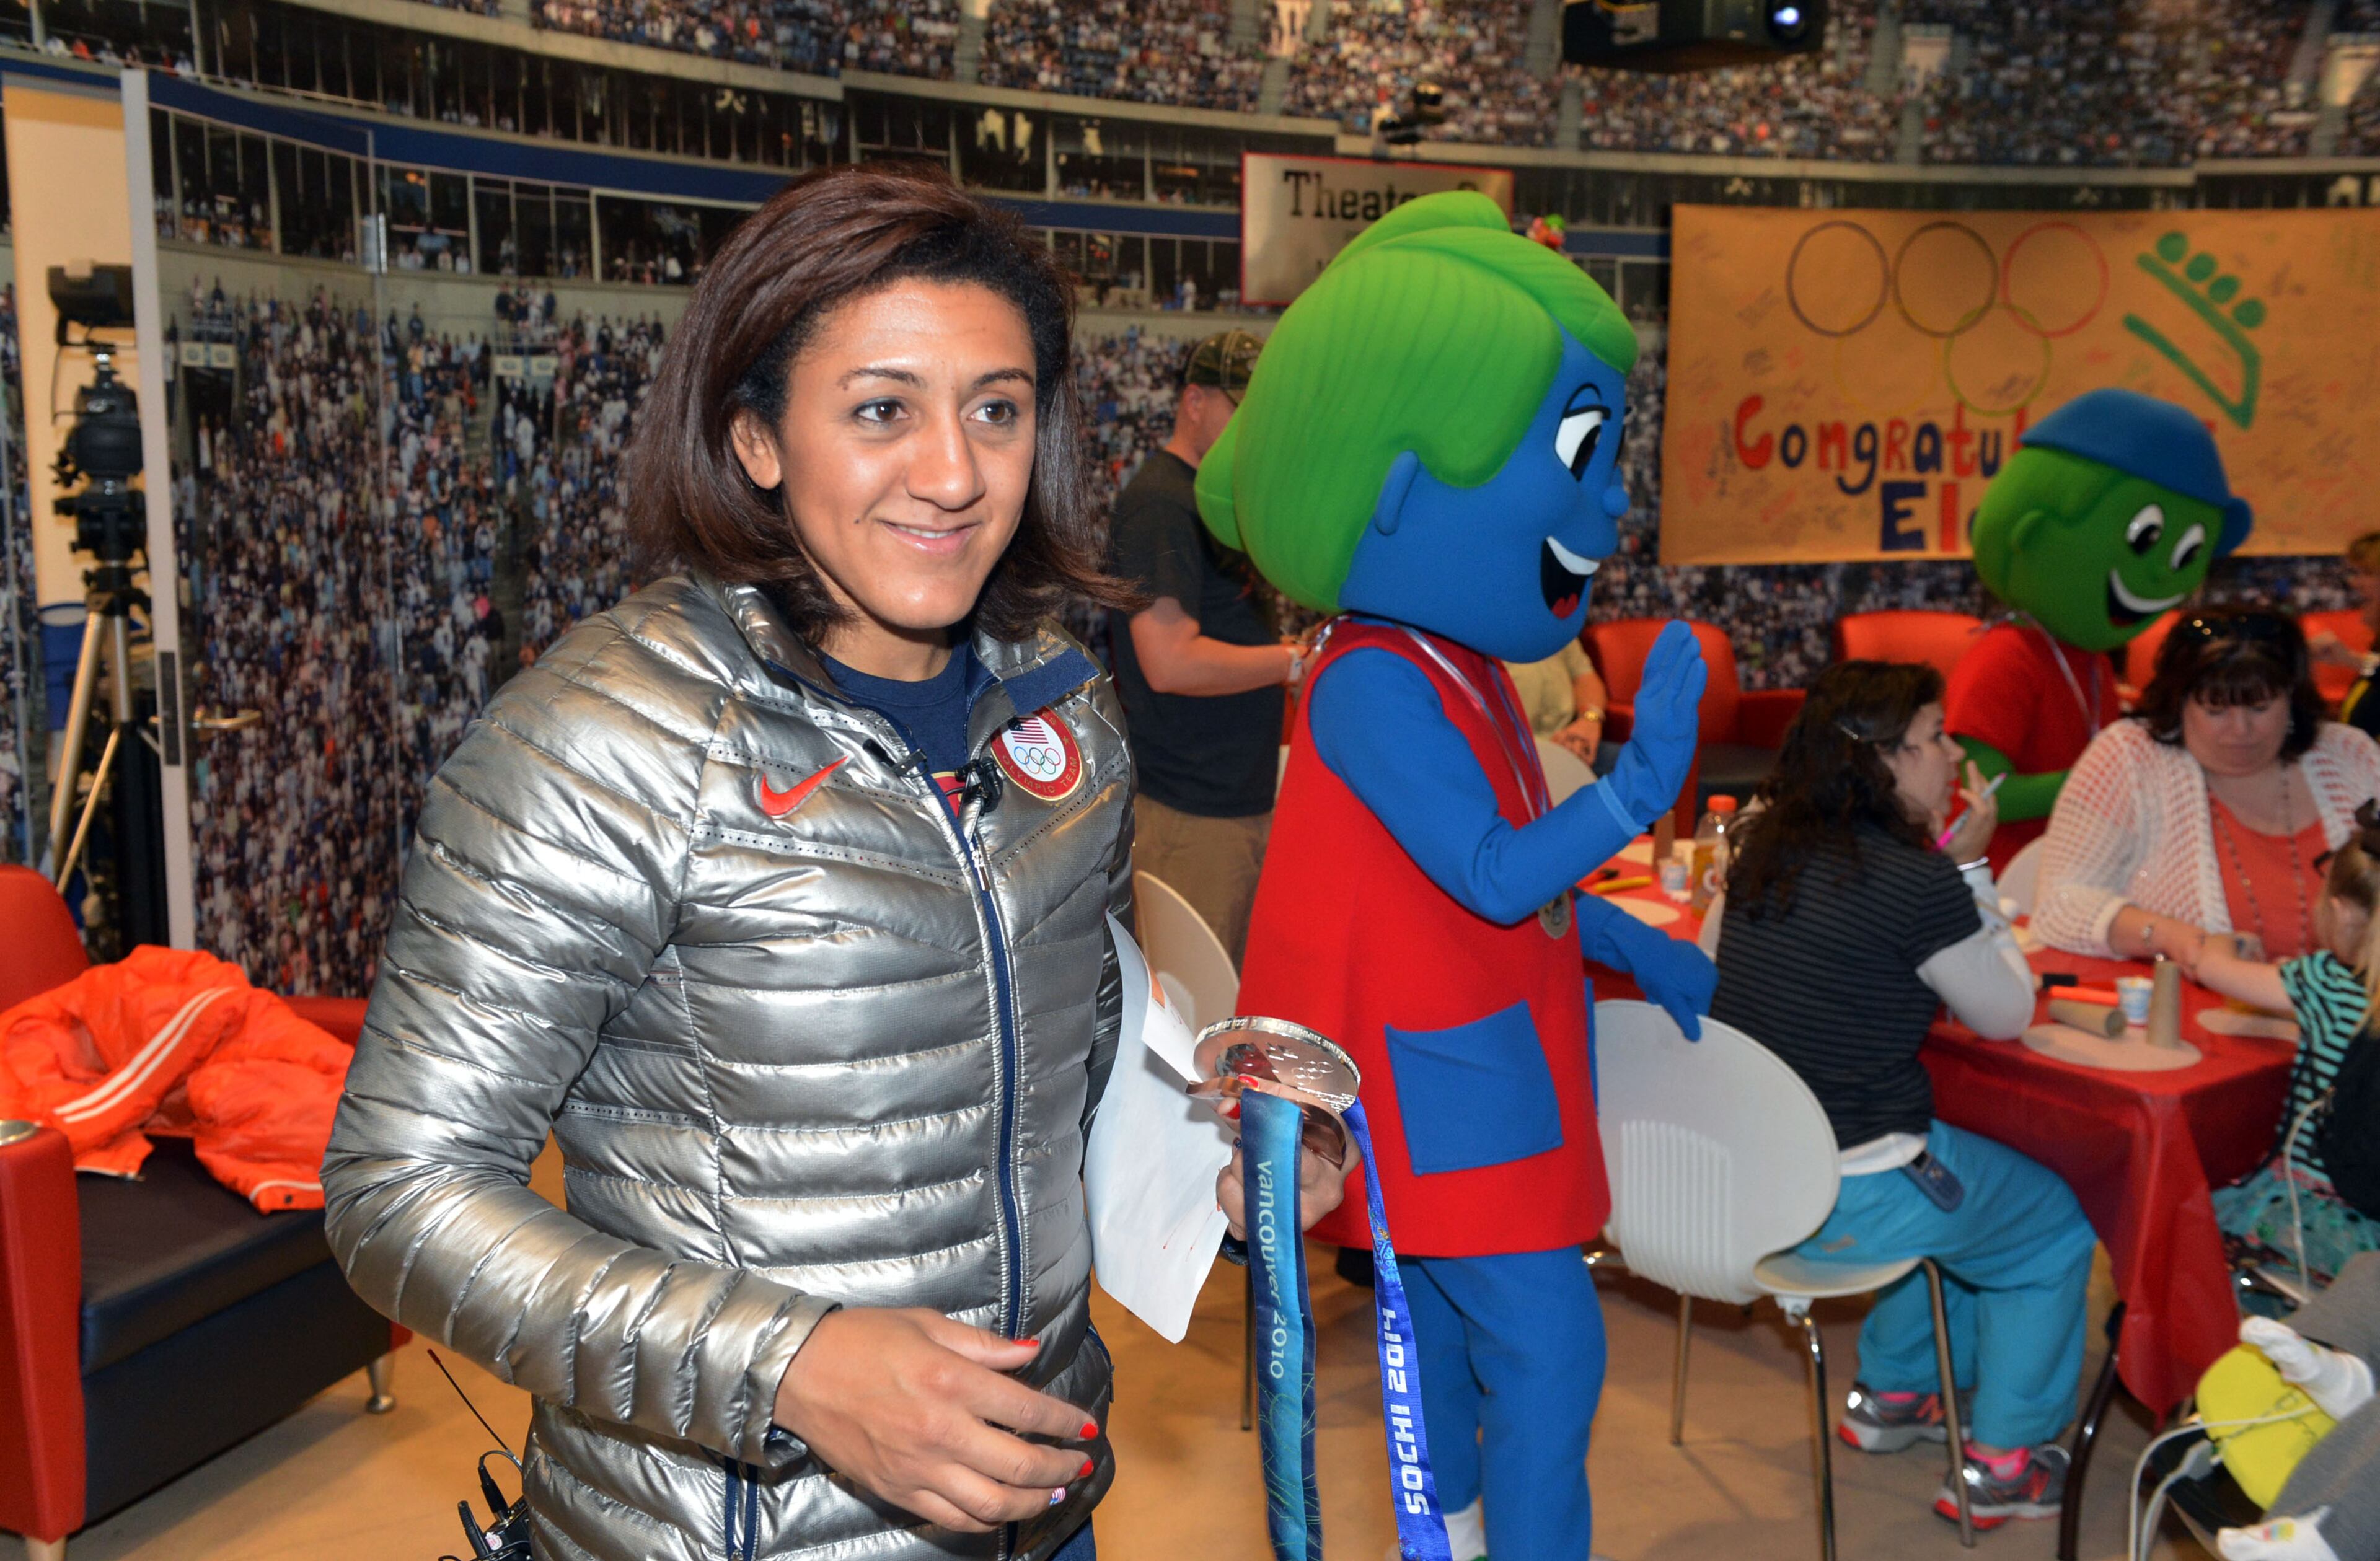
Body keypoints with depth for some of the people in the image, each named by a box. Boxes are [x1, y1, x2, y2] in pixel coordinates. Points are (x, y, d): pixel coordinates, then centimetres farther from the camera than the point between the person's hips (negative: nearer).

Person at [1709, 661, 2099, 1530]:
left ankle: (1891, 1395, 45)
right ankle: (2002, 1466, 27)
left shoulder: (1763, 848, 1)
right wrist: (1970, 865, -3)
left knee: (1955, 1178, 35)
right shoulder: (1918, 887, -21)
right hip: (1848, 1202, -8)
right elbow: (2008, 1016, -5)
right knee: (2054, 1230, 19)